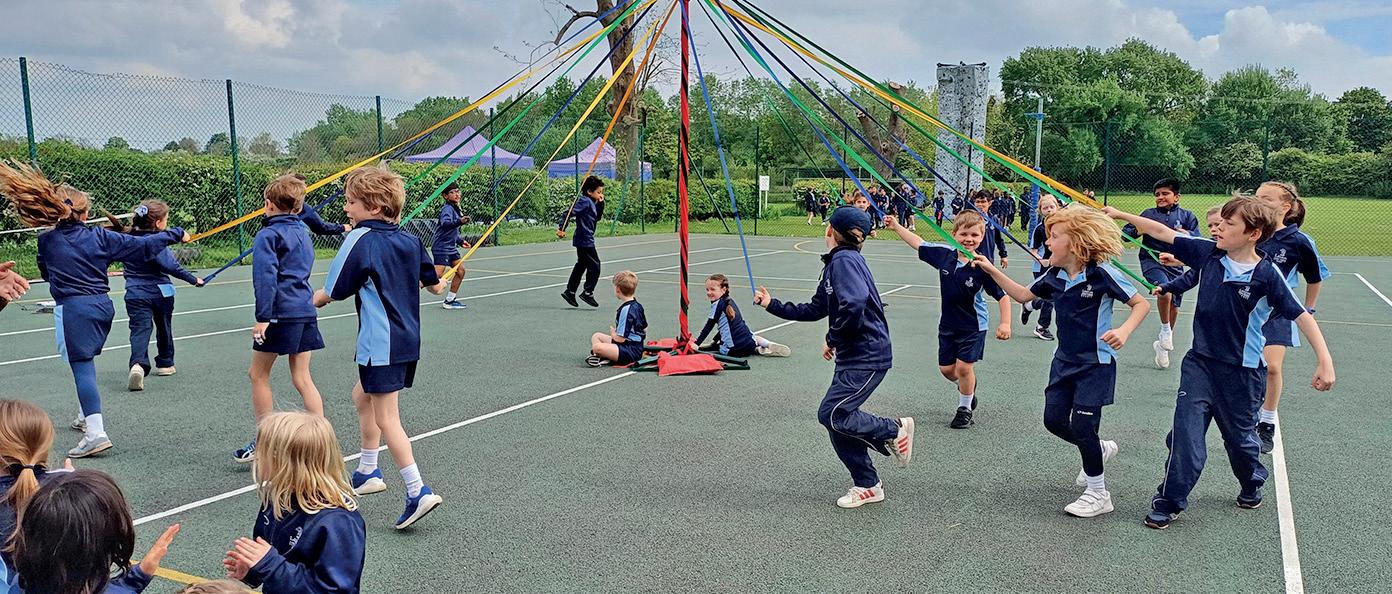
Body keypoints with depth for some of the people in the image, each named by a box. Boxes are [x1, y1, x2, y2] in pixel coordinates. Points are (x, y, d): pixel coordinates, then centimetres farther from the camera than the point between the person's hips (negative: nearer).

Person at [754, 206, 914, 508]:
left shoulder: (844, 260, -14)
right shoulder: (834, 264, 16)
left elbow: (854, 303, -31)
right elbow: (813, 310, 22)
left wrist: (833, 339, -16)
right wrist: (772, 305, 24)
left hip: (867, 356, -9)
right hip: (852, 356, 9)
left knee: (831, 414, -11)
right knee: (839, 417, 8)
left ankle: (895, 430, 7)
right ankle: (867, 485, 18)